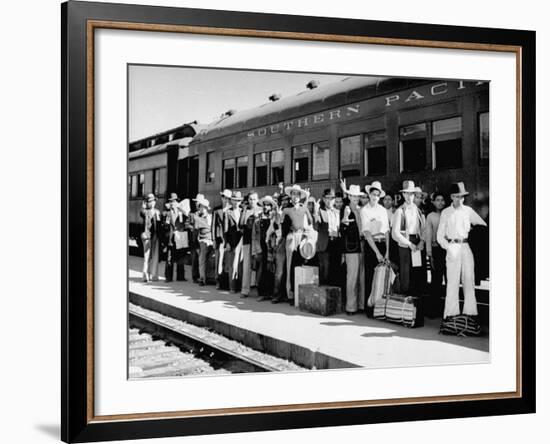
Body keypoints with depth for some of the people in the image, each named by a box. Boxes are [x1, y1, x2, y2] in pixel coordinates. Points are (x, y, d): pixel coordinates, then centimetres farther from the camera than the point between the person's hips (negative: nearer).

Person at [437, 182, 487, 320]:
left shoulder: (468, 210, 11)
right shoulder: (446, 213, 7)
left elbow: (483, 225, 16)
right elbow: (440, 236, 6)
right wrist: (448, 247, -9)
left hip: (466, 247, 2)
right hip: (452, 247, -2)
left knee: (469, 279, 1)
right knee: (453, 281, -6)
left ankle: (469, 311, 5)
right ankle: (451, 312, -4)